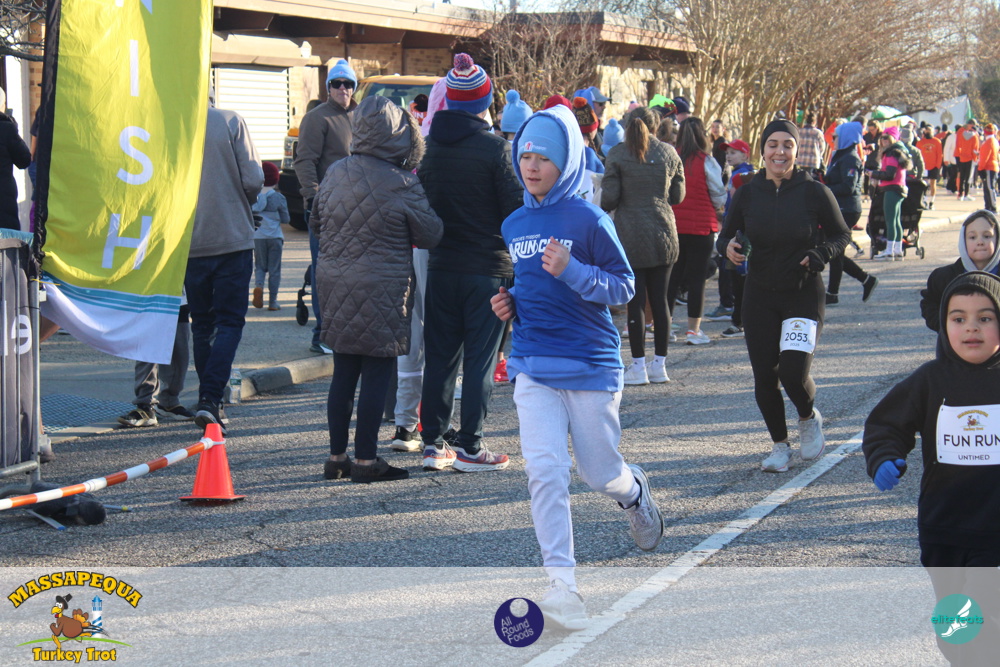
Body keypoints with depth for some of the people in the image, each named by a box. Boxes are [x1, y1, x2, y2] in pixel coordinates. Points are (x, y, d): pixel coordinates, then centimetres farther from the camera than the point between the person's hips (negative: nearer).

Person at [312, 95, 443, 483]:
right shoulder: (402, 184, -14)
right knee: (377, 375, 1)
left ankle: (336, 457, 18)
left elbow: (316, 224, 16)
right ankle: (366, 460, 4)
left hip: (334, 284, 6)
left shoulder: (334, 174, 2)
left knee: (343, 373, 13)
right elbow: (431, 235, -4)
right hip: (382, 290, -6)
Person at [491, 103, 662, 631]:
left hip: (590, 364, -3)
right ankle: (562, 585, -12)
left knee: (599, 473, 9)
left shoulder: (588, 220, -8)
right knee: (545, 472, -13)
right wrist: (506, 301, 4)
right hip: (532, 366, 3)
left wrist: (570, 271, -23)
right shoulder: (513, 225, 10)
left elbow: (624, 287, -8)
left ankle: (635, 492, 46)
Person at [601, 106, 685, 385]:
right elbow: (678, 196, 10)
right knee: (659, 299, 9)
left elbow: (609, 199, -8)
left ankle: (638, 366, 1)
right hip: (663, 235, 3)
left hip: (630, 235, -3)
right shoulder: (669, 153, 4)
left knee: (635, 301, 0)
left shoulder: (618, 155, -6)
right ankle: (659, 364, 13)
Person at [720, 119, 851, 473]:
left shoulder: (814, 193, -7)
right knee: (764, 377, 1)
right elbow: (728, 235, 10)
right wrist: (729, 247, -14)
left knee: (793, 371, -17)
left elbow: (841, 235, 2)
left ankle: (809, 418, 17)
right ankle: (779, 445, 23)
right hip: (759, 297, 3)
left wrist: (819, 255, -17)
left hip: (804, 296, -3)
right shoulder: (747, 194, -1)